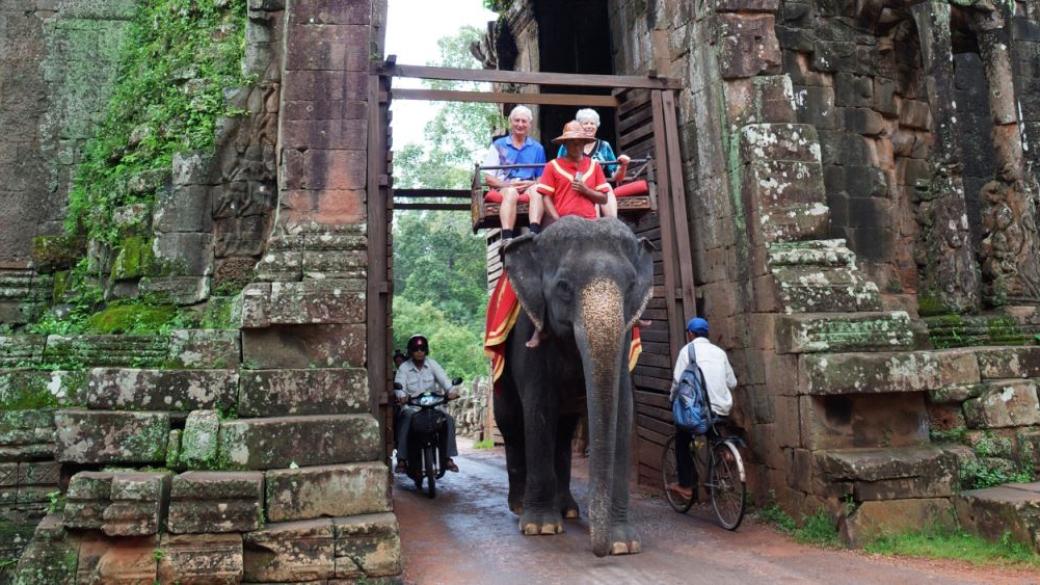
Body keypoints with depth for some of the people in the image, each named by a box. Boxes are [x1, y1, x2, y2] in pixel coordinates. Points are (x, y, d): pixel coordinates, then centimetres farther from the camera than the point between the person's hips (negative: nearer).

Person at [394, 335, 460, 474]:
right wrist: (402, 396, -37)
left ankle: (448, 458, -15)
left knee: (449, 420, -23)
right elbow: (399, 385, -13)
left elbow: (442, 378, -11)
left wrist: (450, 391, -32)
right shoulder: (404, 368, 3)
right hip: (411, 406, -1)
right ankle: (401, 460, -28)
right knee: (406, 420, -33)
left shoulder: (432, 364, 6)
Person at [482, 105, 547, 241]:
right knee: (511, 192, -37)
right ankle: (507, 239, -53)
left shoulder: (537, 148, 18)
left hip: (528, 189, 2)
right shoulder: (498, 145, 13)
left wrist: (531, 183, -10)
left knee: (536, 190, -33)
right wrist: (508, 184, -11)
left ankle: (534, 234, -52)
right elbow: (488, 178, 6)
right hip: (502, 189, -1)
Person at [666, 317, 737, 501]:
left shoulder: (688, 349, -1)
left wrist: (673, 398, 9)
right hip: (723, 408, 5)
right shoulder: (719, 351, 12)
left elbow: (678, 380, -8)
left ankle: (686, 485, 12)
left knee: (682, 440, 15)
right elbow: (732, 382, 10)